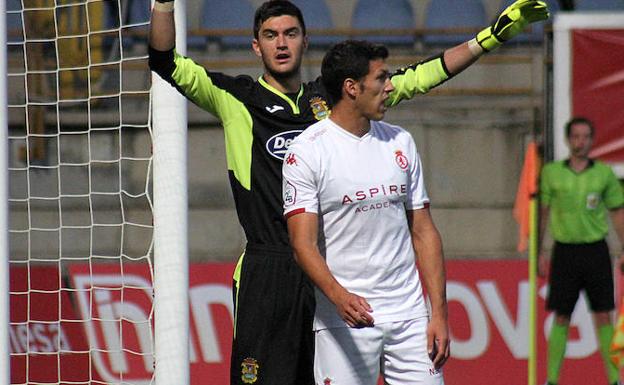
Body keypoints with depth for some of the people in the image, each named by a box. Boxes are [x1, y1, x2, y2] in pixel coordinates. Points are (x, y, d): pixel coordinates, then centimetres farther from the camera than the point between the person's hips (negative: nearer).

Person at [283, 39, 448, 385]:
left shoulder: (400, 143, 13)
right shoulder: (307, 151, -5)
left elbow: (423, 232, 14)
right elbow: (303, 242, -13)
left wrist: (439, 314, 6)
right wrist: (339, 296, -31)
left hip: (409, 316, 5)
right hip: (343, 320, -5)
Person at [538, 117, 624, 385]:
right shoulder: (552, 172, 3)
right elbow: (542, 212, 9)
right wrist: (539, 252, 5)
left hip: (595, 250, 0)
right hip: (564, 250, 0)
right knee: (561, 317, 1)